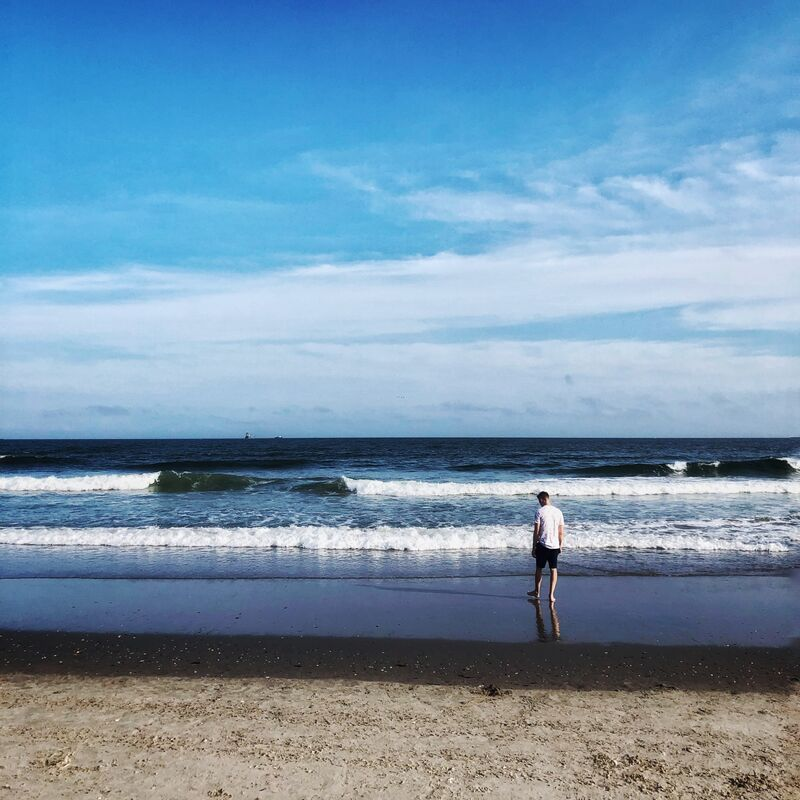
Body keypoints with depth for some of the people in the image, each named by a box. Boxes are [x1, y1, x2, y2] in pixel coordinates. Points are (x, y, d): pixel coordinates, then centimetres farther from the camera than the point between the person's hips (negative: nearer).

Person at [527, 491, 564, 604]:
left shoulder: (540, 511, -10)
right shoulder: (558, 511, 2)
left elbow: (536, 531, -9)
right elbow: (561, 532, 5)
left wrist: (534, 547, -1)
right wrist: (560, 545, 16)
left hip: (543, 545, -3)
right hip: (555, 546, 3)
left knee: (539, 569, 13)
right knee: (554, 570, 9)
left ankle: (537, 592, 26)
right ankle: (551, 595, 5)